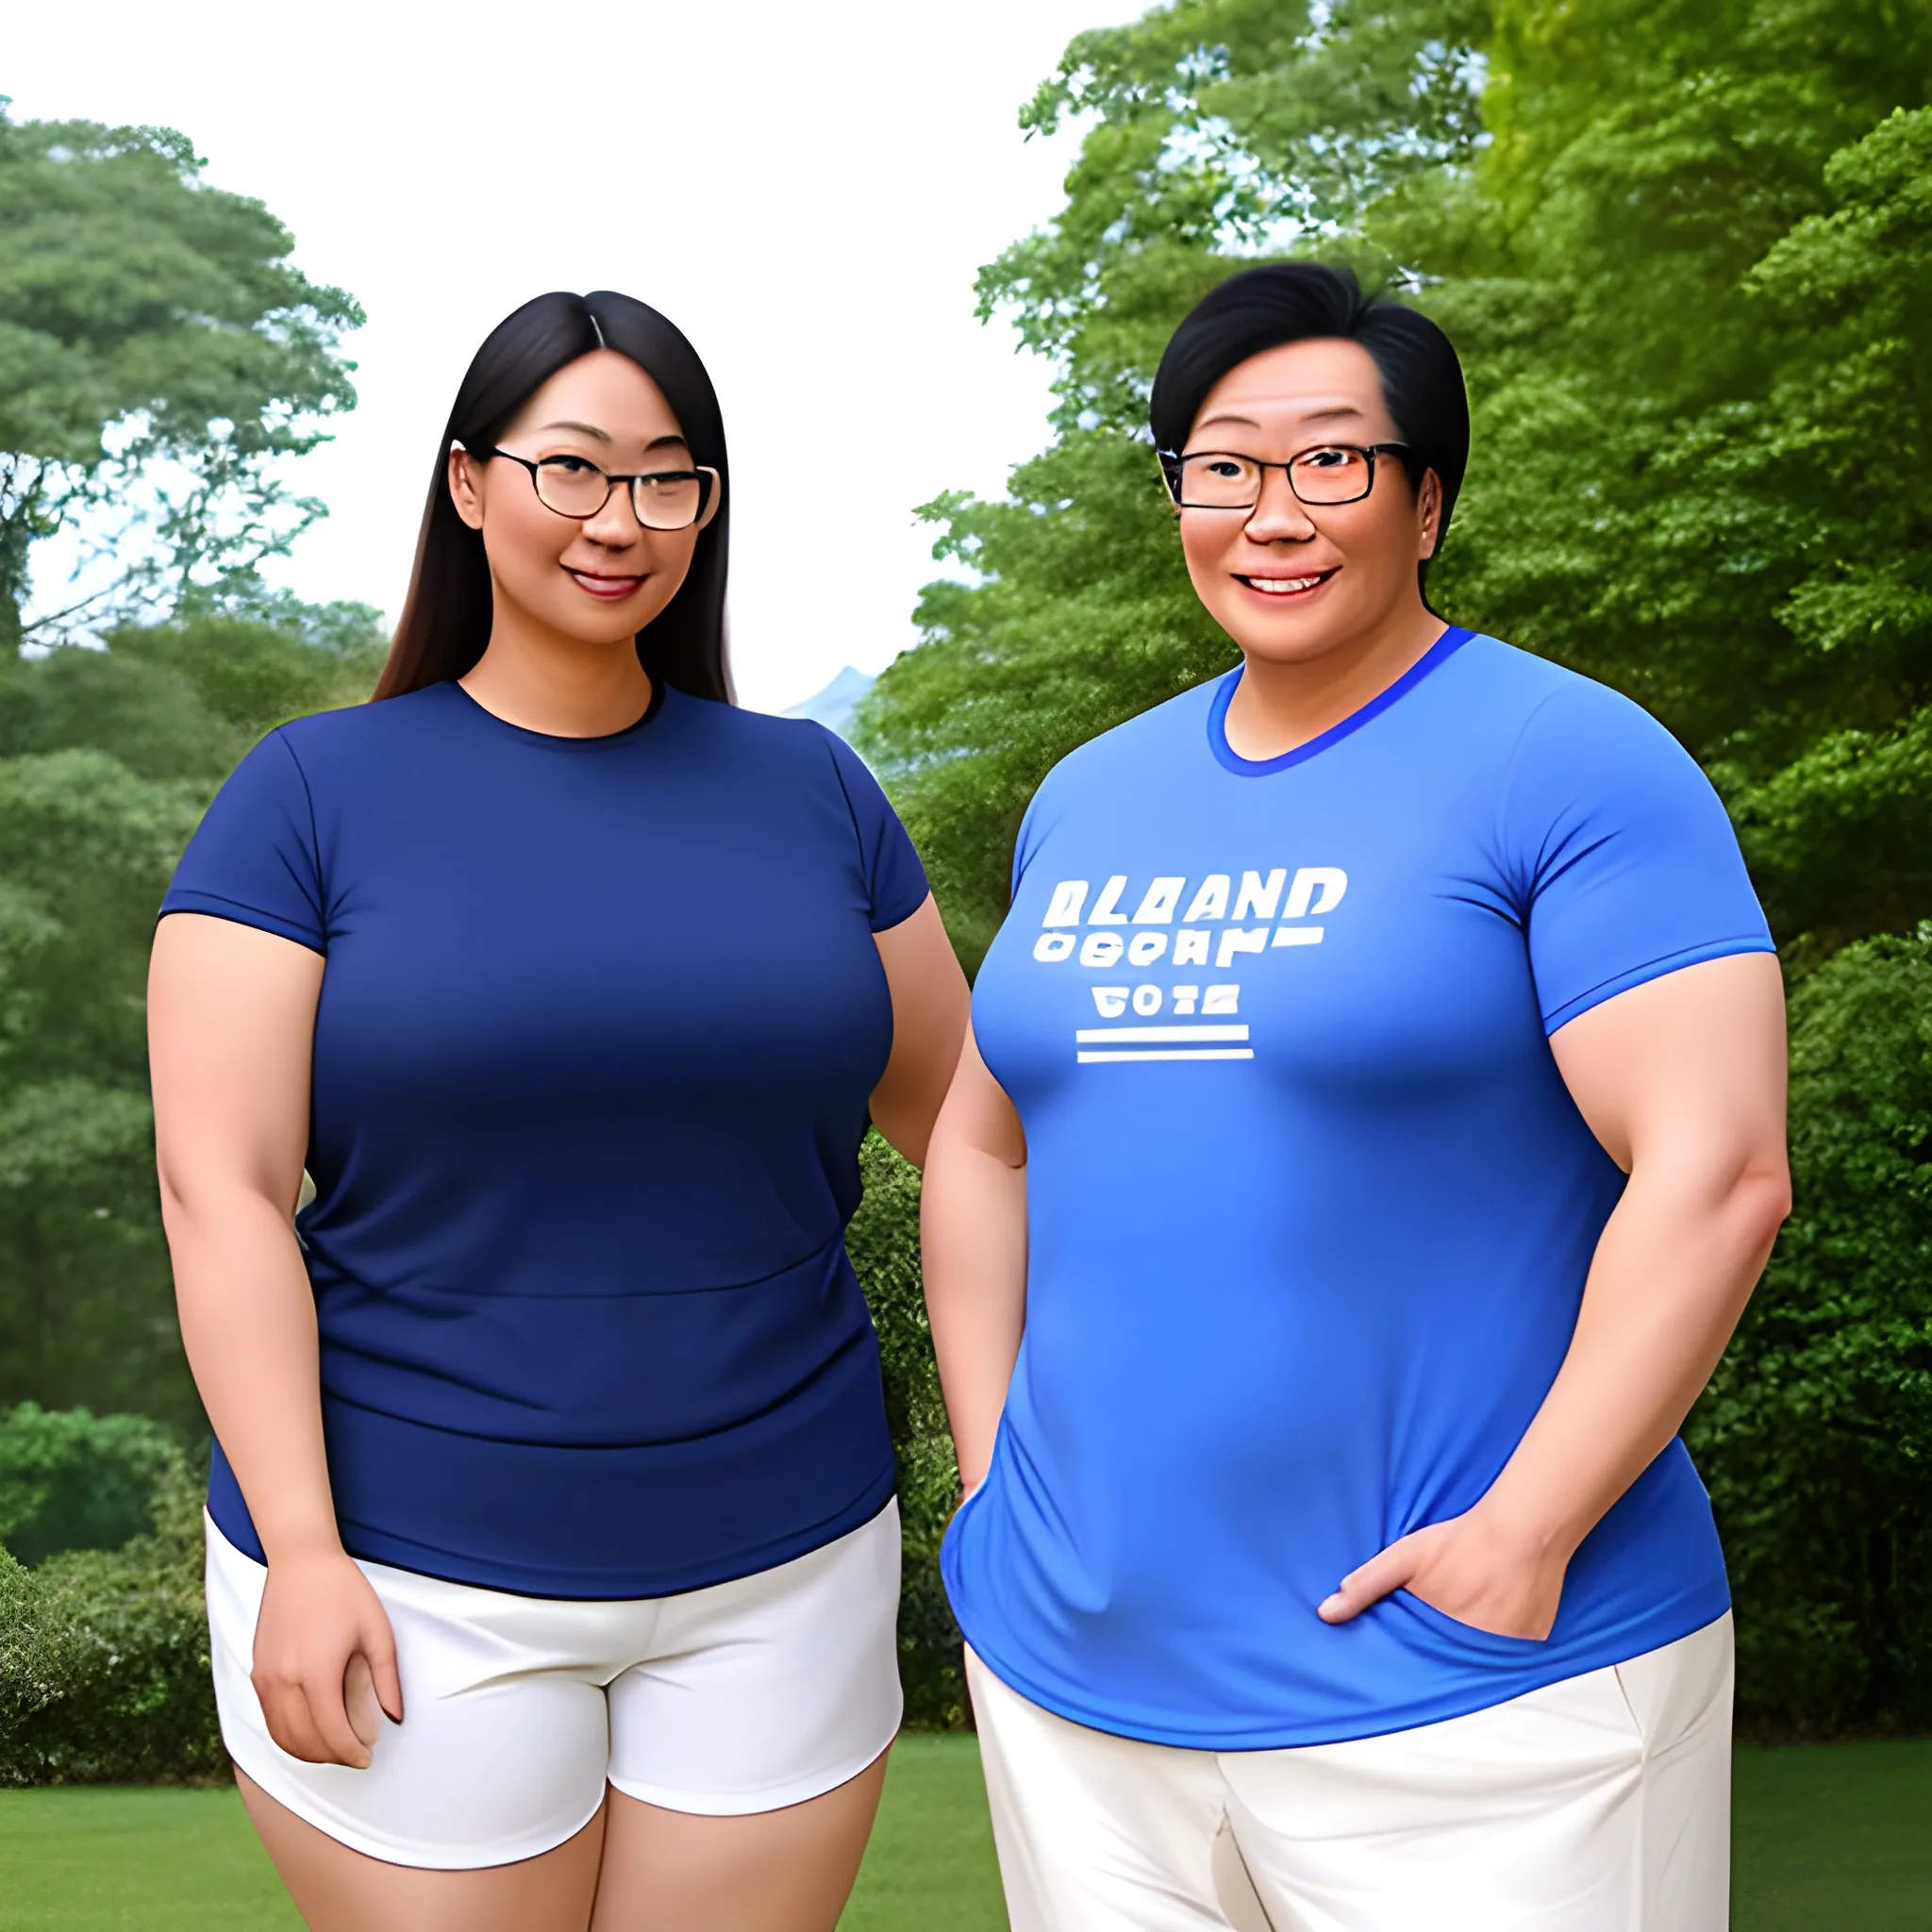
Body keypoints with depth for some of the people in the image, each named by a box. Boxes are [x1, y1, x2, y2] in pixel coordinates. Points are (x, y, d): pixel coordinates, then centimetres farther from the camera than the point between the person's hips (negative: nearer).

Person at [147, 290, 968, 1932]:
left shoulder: (809, 790, 4)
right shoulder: (316, 793, -4)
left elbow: (965, 1115, 10)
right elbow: (224, 1186, -8)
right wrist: (299, 1549, -14)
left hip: (781, 1567, 3)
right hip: (414, 1583, -2)